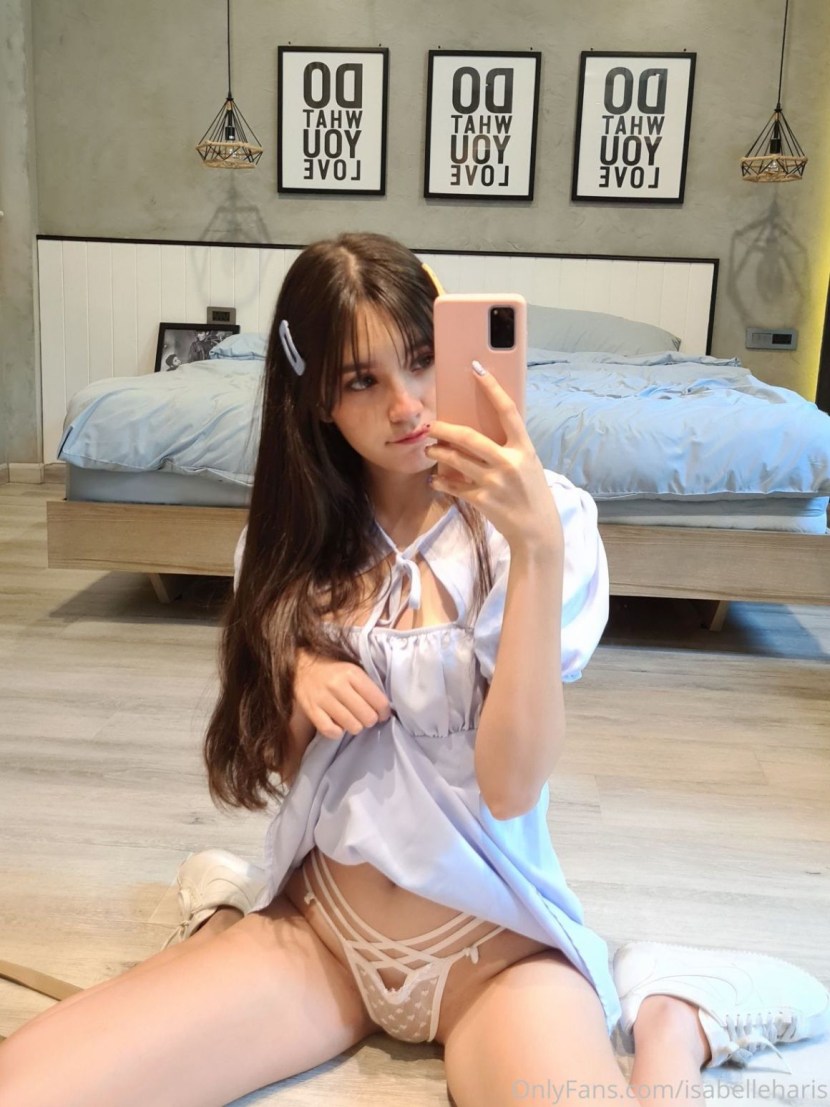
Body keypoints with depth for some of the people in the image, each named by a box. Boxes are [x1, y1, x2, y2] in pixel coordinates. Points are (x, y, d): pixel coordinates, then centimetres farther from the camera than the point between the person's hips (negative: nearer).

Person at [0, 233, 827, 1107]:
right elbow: (260, 772, 7)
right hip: (318, 929, 4)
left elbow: (511, 786, -20)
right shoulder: (295, 537, 1)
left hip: (494, 949, -3)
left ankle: (668, 1024, -2)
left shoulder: (535, 519, -11)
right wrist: (297, 687, -15)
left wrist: (538, 550, -29)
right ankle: (235, 919, 8)